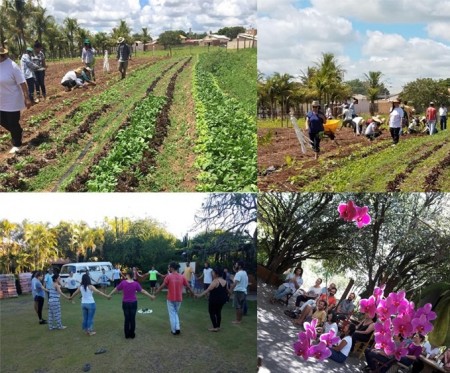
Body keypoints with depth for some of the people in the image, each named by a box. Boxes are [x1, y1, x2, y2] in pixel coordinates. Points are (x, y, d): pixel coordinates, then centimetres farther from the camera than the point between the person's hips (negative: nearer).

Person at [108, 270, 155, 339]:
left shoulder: (123, 283, -9)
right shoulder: (136, 283, -10)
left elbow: (116, 289, 4)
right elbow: (142, 291, -3)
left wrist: (109, 295, 20)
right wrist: (150, 296, 7)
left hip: (125, 303, 0)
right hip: (133, 303, 0)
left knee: (127, 319, 8)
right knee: (133, 319, 7)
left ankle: (127, 334, 13)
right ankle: (132, 334, 13)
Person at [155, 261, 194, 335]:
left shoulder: (168, 276, -12)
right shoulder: (182, 277, -2)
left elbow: (162, 286, -9)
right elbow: (188, 286, 5)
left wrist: (155, 293, 4)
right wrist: (193, 294, 20)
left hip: (171, 299, -3)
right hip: (179, 299, 3)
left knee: (172, 314, 9)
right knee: (176, 313, 21)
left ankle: (174, 330, 12)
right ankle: (178, 328, 8)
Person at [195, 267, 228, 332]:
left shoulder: (215, 281, -20)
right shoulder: (224, 281, 4)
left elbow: (208, 290, -26)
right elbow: (226, 291, 16)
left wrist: (200, 295, -29)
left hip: (214, 300, -8)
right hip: (222, 299, 8)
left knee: (212, 312, 5)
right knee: (218, 312, 18)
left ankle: (215, 327, 4)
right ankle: (218, 326, 22)